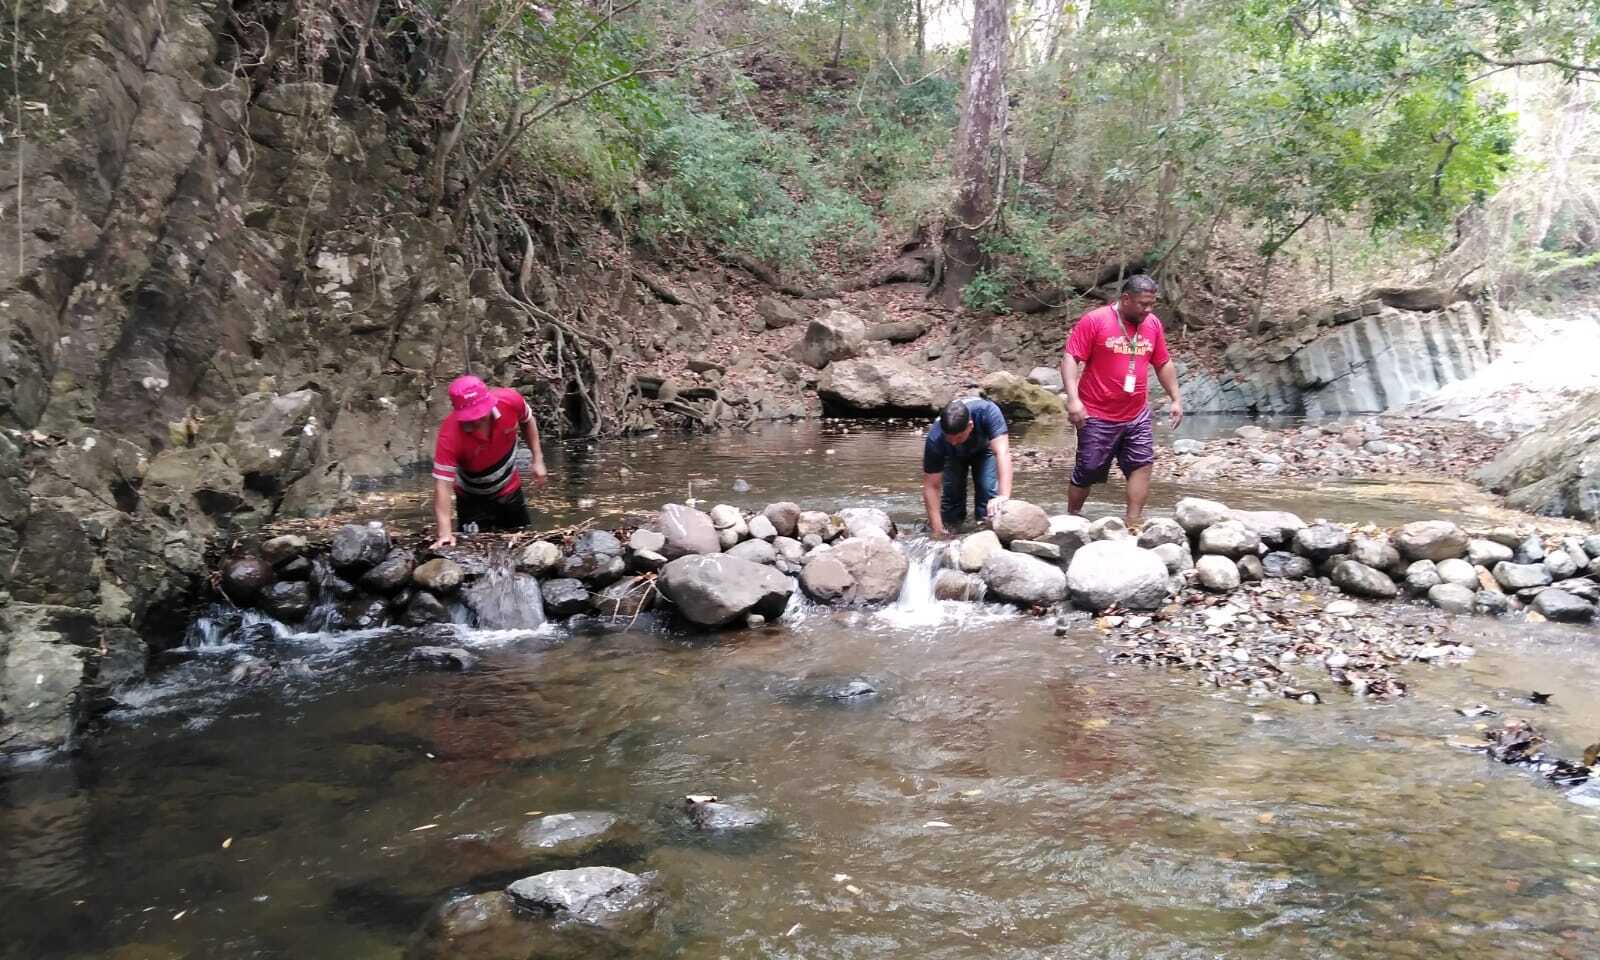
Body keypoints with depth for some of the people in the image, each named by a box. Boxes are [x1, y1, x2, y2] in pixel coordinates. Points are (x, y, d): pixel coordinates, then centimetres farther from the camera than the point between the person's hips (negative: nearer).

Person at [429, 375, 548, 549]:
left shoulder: (510, 400, -29)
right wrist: (444, 533, -48)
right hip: (473, 500, -3)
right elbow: (443, 485, -39)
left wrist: (538, 459, -7)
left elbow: (527, 421, -3)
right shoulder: (449, 436, -37)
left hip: (511, 491, 3)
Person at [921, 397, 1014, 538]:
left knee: (989, 489, -19)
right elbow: (931, 486, -34)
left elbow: (1002, 452, -51)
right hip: (953, 456, 0)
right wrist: (937, 529, -39)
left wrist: (1004, 496, -63)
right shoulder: (935, 439, -40)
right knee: (951, 491, -10)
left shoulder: (987, 412, -44)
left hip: (983, 448, 0)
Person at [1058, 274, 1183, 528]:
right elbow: (1070, 358, -14)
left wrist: (1176, 398, 11)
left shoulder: (1153, 324, 5)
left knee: (1142, 465, -2)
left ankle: (1133, 524, 5)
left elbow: (1164, 364, 16)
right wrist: (1073, 399, -24)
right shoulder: (1094, 321, -12)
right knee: (1087, 472, 4)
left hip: (1137, 416, 5)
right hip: (1097, 416, -5)